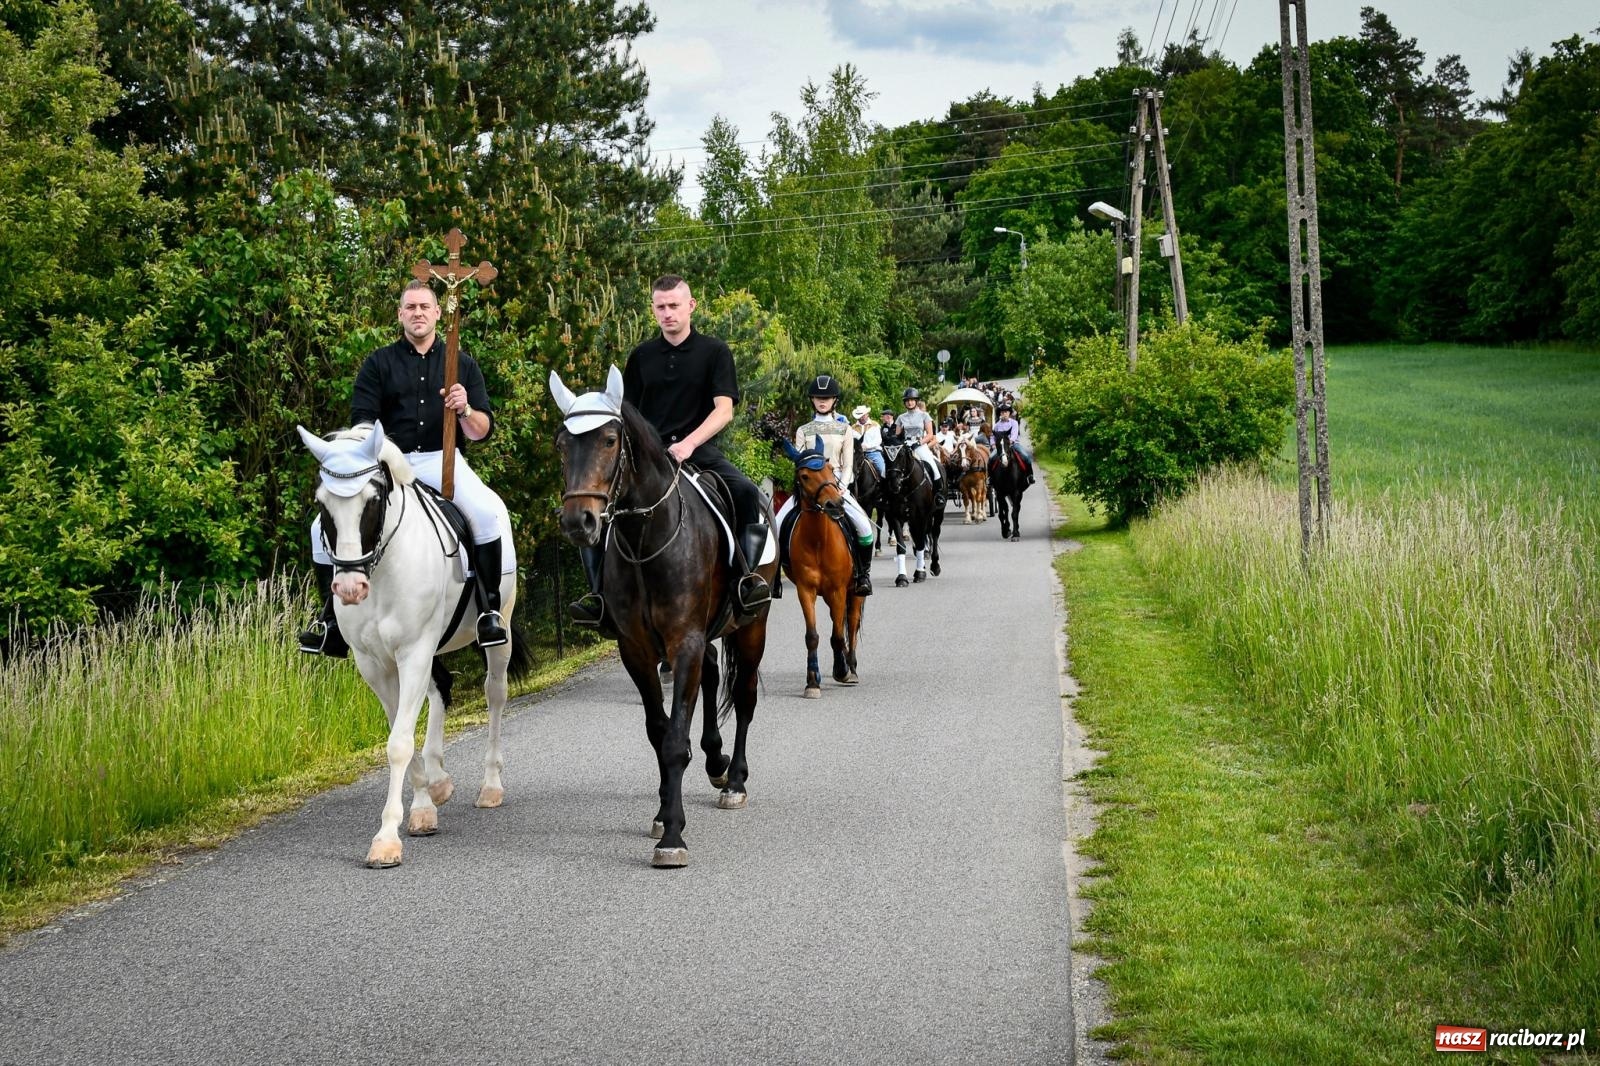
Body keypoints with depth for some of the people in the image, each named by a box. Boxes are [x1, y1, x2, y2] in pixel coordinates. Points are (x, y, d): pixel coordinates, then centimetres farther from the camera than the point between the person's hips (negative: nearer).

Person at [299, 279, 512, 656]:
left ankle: (491, 611, -19)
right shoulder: (378, 364, 11)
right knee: (326, 525, -16)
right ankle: (331, 618, 0)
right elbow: (362, 423, 5)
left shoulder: (462, 364, 12)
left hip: (442, 460, -1)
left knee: (488, 514, -31)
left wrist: (465, 411, -14)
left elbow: (482, 431, 8)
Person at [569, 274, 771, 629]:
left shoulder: (715, 352, 3)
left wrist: (688, 443, -23)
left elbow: (724, 410, -8)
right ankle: (599, 592, -18)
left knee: (748, 494, -30)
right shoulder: (641, 356, 12)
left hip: (699, 450, -2)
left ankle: (746, 576, -25)